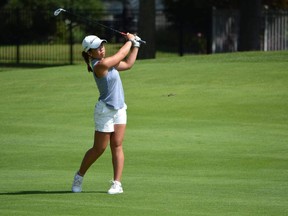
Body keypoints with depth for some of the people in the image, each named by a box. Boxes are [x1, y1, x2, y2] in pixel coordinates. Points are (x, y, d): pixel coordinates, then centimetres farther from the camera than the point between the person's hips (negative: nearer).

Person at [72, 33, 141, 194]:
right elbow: (121, 54, -13)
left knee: (117, 145, 0)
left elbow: (128, 64, 18)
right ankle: (79, 176, 22)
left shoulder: (106, 62, 6)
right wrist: (130, 40, 3)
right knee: (99, 149, 2)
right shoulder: (100, 65, -21)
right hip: (105, 111, -8)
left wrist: (135, 45, 13)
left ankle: (117, 183, -2)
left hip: (119, 109, 8)